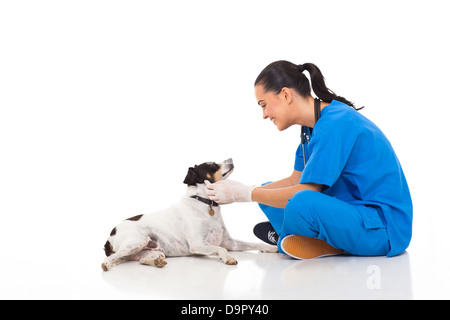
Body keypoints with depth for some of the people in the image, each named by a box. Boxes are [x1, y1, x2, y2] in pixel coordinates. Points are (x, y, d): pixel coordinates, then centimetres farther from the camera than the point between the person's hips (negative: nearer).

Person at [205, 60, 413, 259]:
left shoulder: (336, 124, -22)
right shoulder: (313, 125, 8)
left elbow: (304, 192, -24)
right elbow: (295, 180, 11)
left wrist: (243, 194, -14)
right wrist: (235, 192, 2)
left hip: (387, 225, -10)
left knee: (302, 204, -36)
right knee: (270, 194, 12)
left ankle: (284, 239, -4)